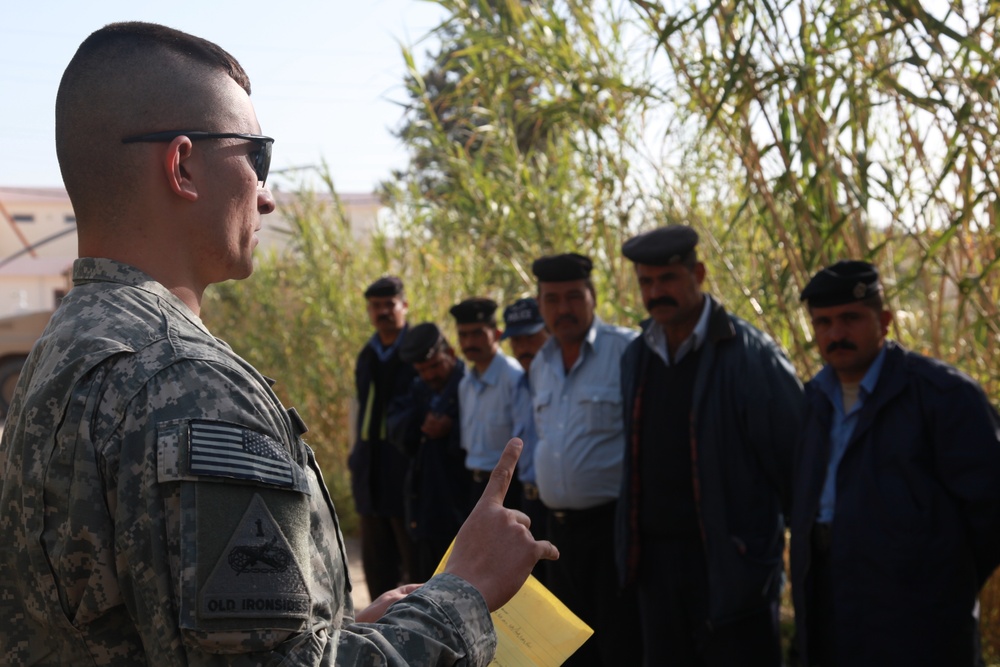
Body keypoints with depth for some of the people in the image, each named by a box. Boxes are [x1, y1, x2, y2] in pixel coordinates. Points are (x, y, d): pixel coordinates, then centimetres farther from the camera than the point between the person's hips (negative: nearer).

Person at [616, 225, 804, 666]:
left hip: (732, 560, -6)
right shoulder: (635, 357, 9)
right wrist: (631, 544, 16)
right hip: (656, 558, 6)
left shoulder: (750, 355, -12)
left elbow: (793, 456, -10)